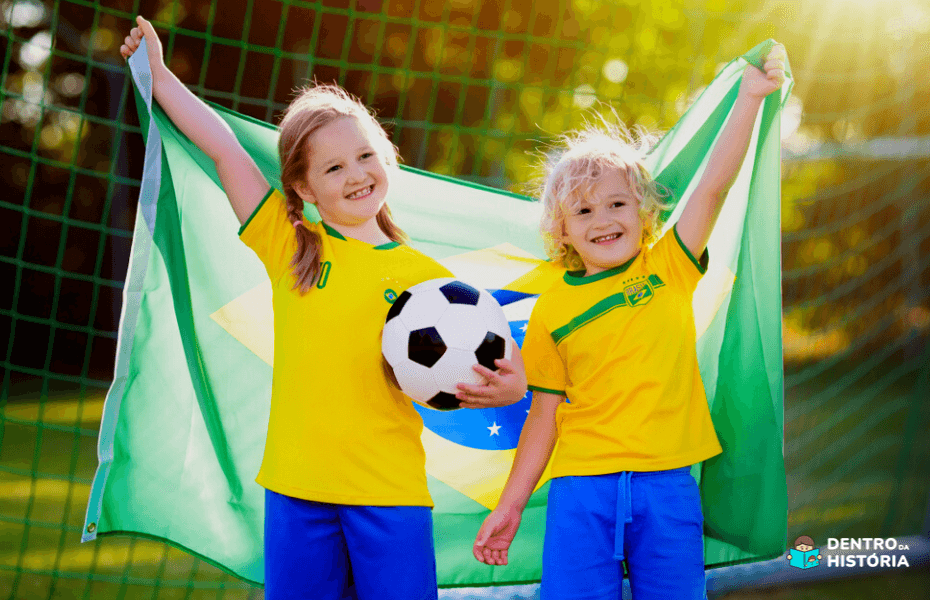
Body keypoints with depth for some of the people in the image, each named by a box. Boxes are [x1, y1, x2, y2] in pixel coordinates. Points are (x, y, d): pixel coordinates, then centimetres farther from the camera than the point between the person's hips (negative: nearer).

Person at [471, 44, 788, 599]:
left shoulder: (669, 267, 6)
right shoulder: (552, 309, 5)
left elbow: (715, 184, -4)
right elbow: (545, 413, 9)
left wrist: (750, 96, -10)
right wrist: (511, 506, 8)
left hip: (667, 485, 0)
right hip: (581, 486, 0)